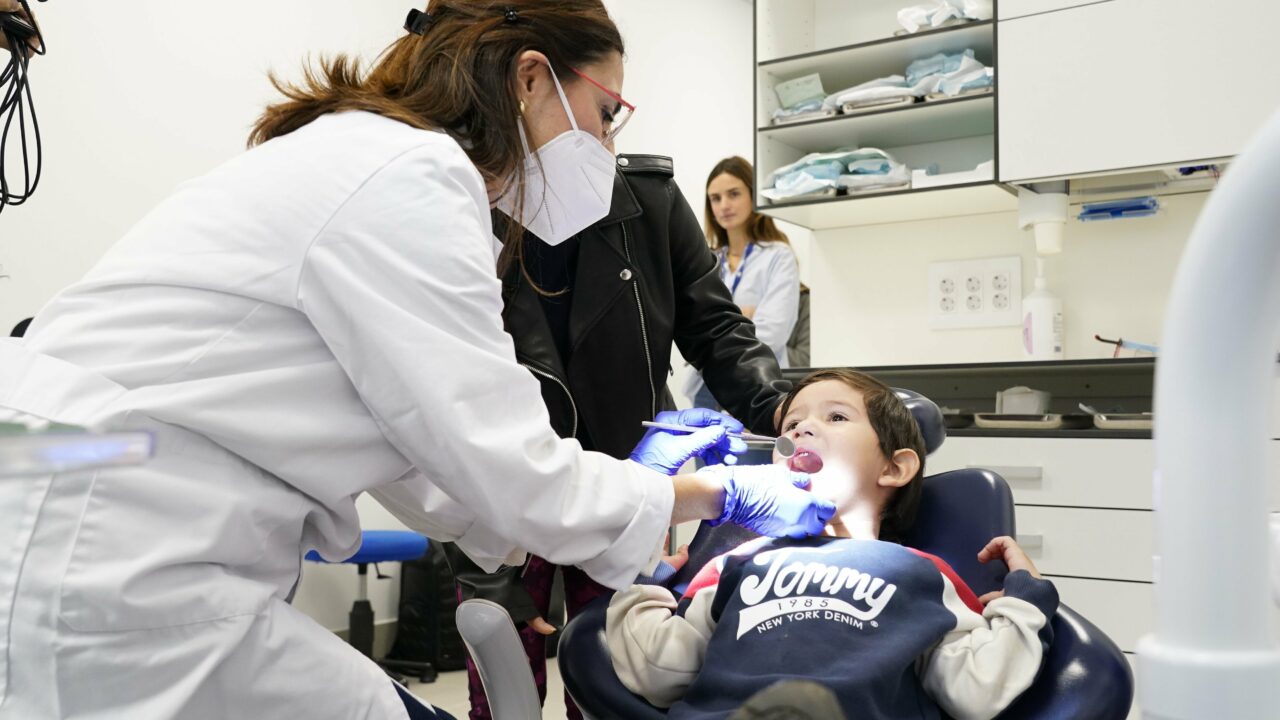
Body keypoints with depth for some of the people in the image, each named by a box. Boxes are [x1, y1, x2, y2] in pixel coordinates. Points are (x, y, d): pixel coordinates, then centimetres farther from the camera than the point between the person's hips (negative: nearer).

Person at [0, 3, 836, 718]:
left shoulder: (369, 157, 14)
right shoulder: (407, 176, -15)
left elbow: (436, 463, 17)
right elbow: (512, 477, -15)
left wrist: (632, 476, 17)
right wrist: (722, 494, 0)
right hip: (98, 579, -9)